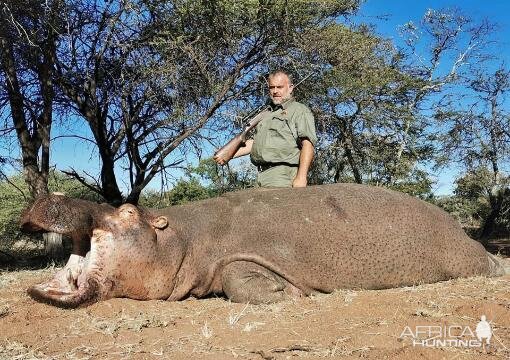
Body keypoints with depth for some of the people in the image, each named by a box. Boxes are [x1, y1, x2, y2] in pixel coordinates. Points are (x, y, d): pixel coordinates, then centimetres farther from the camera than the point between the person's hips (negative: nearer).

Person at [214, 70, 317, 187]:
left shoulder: (300, 110, 3)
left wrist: (301, 177, -20)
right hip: (262, 176, 7)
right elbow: (255, 142, 30)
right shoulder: (266, 114, 28)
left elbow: (307, 144, -9)